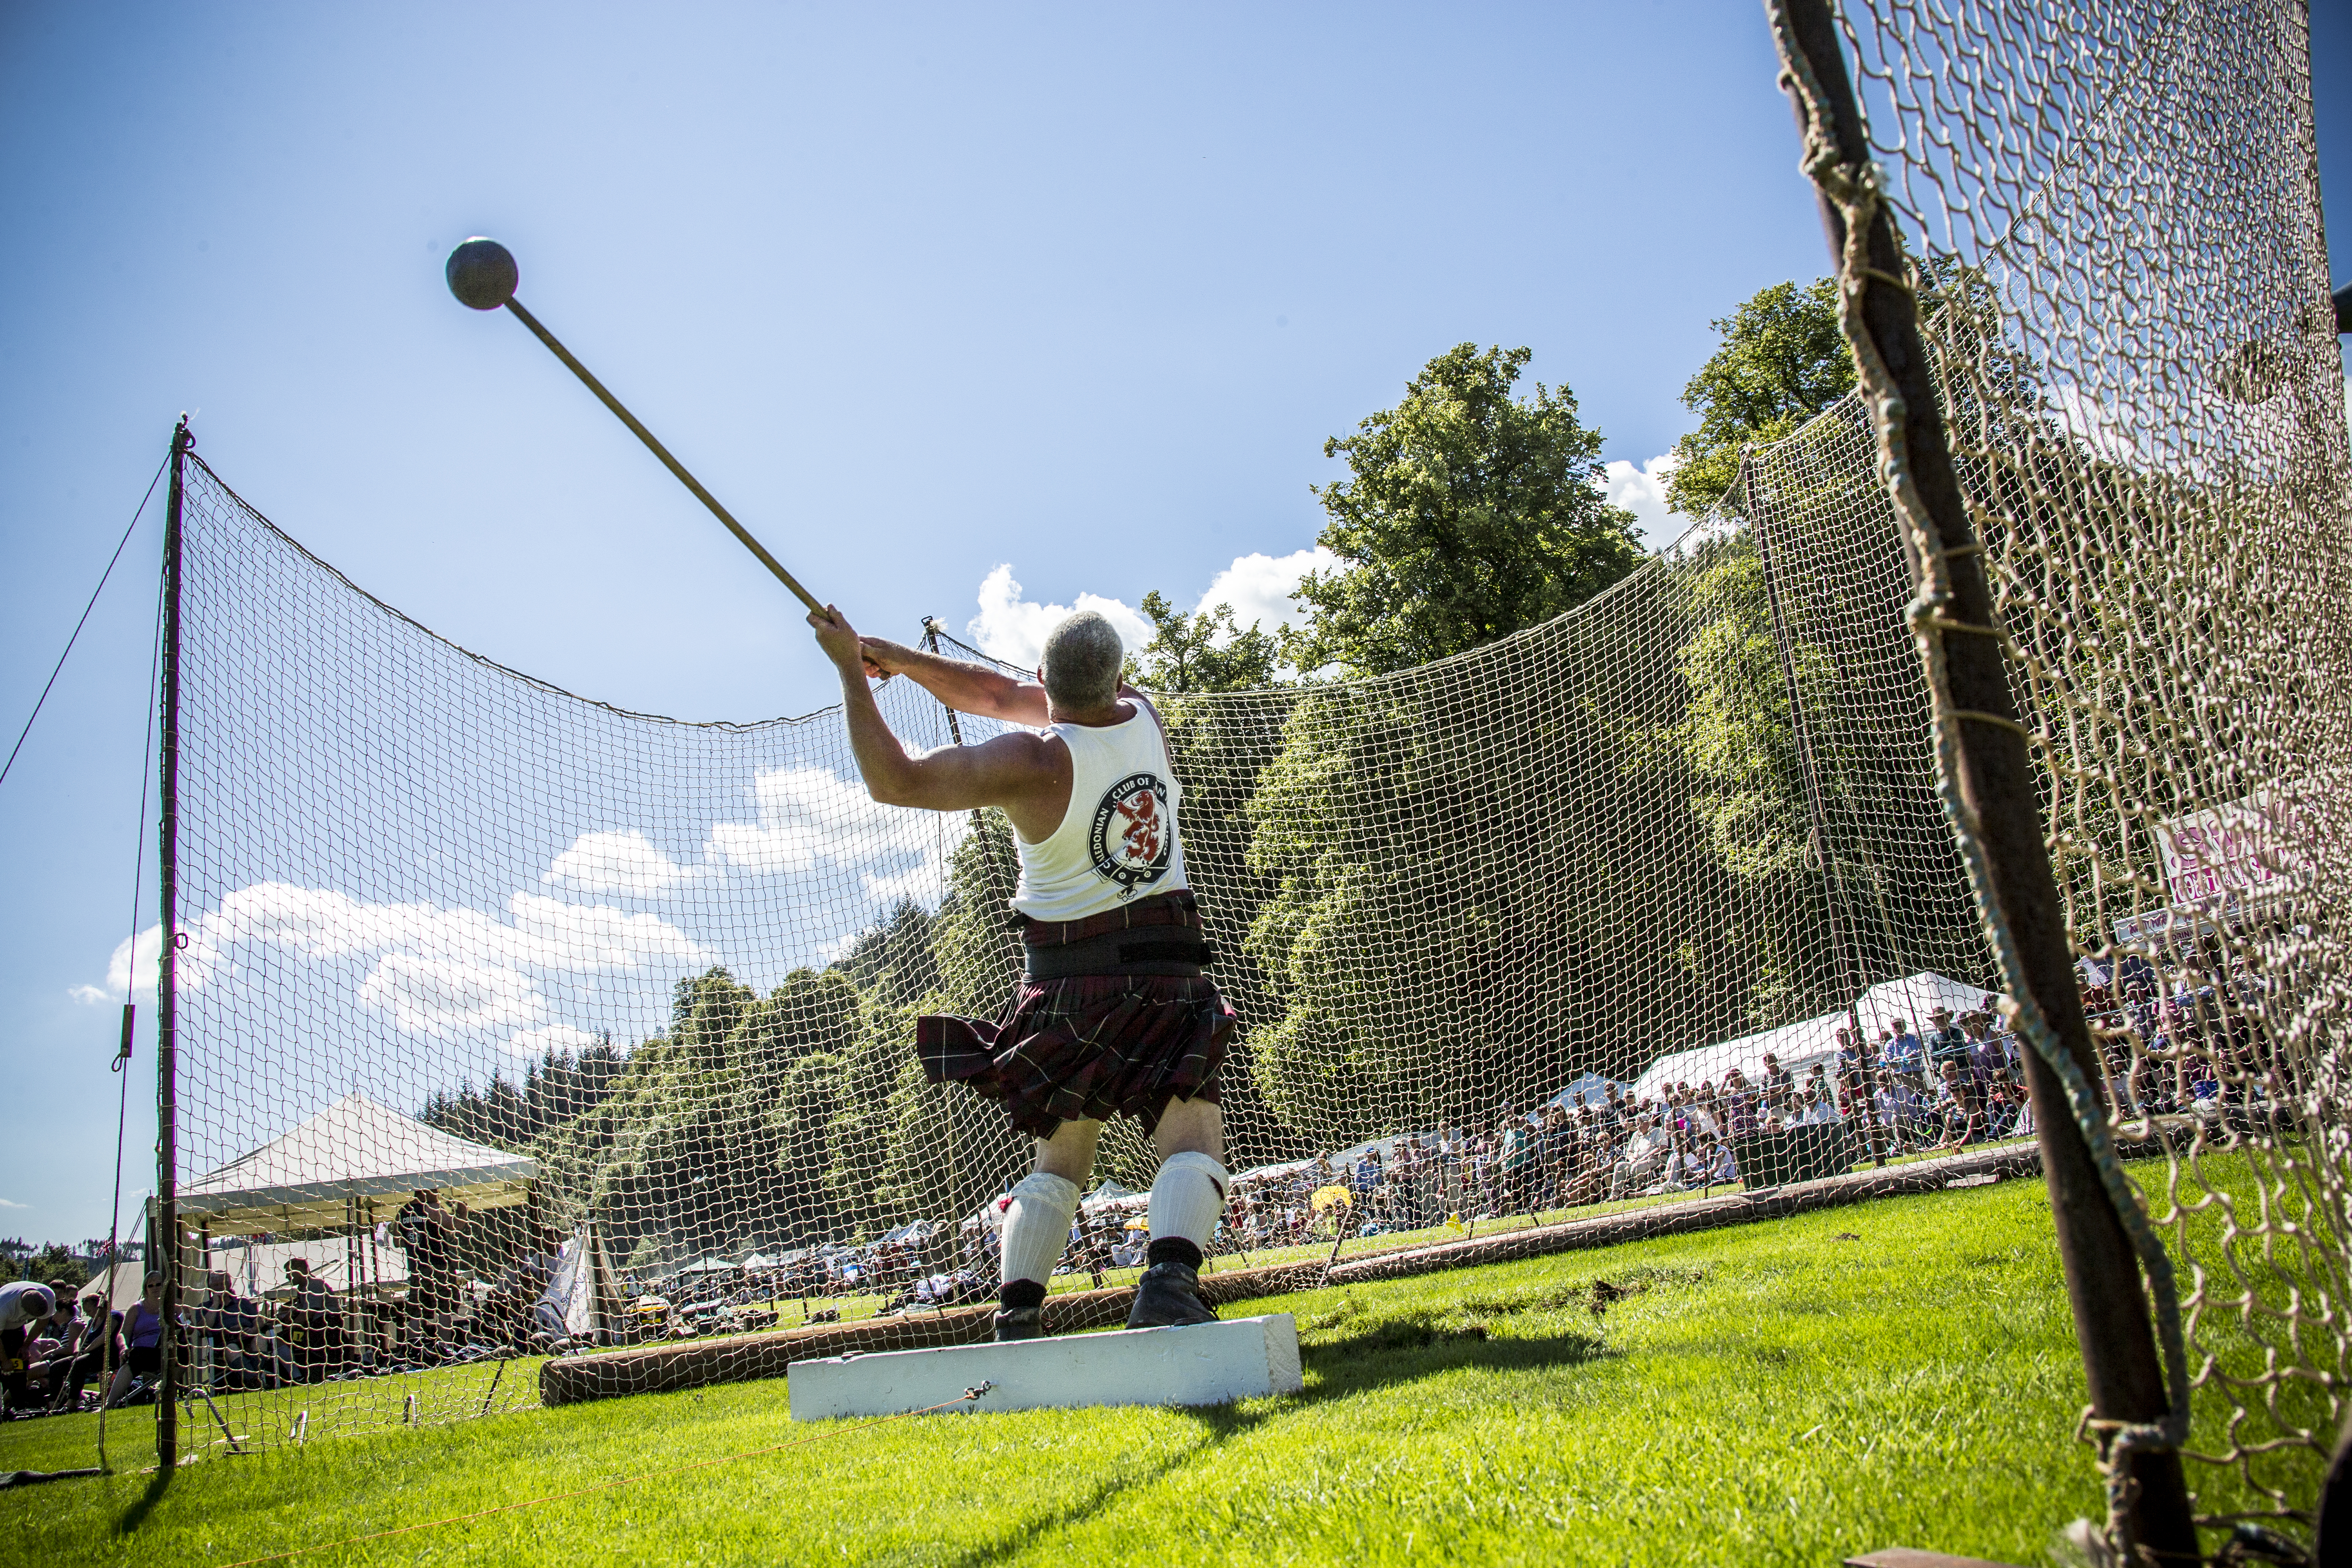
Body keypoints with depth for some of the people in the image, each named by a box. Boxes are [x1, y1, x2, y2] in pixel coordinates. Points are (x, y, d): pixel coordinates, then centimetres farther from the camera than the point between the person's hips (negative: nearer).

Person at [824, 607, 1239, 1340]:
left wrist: (854, 671, -6)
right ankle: (1170, 1273, -28)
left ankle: (1017, 1309, 5)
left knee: (1059, 1159, 13)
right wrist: (900, 659, 6)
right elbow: (1002, 695, 8)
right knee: (1192, 1143, -4)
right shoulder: (1142, 716, 0)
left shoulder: (1032, 762, -15)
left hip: (1067, 978, -1)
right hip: (1166, 967, 1)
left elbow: (893, 780, -12)